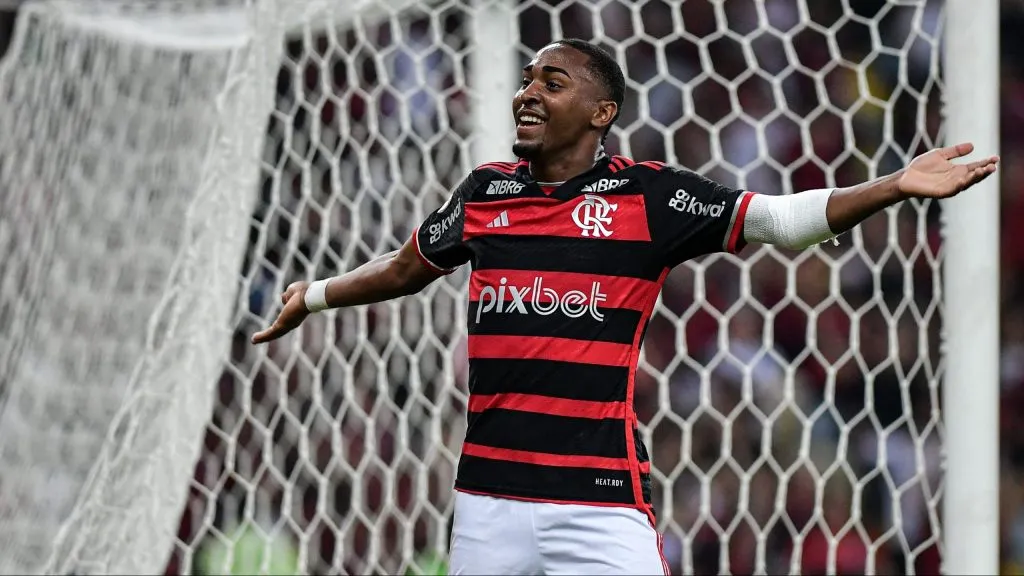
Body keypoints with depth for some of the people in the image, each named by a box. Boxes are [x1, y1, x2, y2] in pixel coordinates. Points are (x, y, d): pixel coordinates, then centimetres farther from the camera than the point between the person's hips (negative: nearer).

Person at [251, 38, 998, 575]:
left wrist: (895, 187, -17)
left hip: (600, 502, -4)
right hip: (487, 497, 4)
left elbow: (782, 219, -5)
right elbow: (406, 269, 29)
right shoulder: (486, 191, 12)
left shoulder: (648, 195, 0)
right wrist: (316, 296, 42)